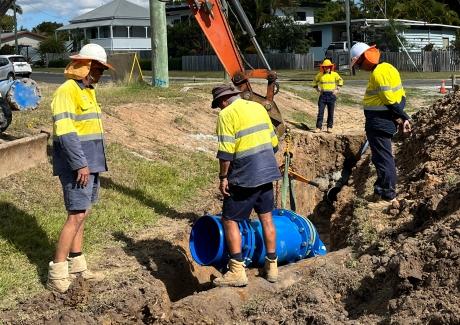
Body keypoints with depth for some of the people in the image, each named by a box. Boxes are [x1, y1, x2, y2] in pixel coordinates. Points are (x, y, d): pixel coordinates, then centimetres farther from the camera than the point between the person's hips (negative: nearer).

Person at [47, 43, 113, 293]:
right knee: (76, 215, -10)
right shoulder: (68, 90, -14)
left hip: (89, 164, 9)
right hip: (76, 165, -9)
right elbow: (65, 131, -22)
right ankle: (57, 275, -5)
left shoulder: (87, 91, 17)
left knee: (81, 214, 13)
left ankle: (76, 266, 22)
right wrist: (80, 164, -23)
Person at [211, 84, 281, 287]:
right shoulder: (258, 107, 12)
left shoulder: (227, 115, -9)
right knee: (266, 217, 15)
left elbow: (226, 152, -17)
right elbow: (273, 142, 16)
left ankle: (237, 271, 0)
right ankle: (272, 266, 21)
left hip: (245, 176, -7)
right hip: (267, 172, 7)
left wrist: (223, 177, -8)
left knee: (230, 220, 3)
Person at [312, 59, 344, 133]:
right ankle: (318, 127, -2)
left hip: (331, 95, 0)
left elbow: (340, 80, 17)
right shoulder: (320, 75, 3)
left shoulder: (334, 74, 1)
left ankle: (330, 127, 12)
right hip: (323, 95, 0)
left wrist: (337, 89, 7)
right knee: (320, 112, -4)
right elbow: (315, 81, 19)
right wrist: (318, 90, 8)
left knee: (330, 112, 4)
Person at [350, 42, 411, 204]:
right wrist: (402, 117, 4)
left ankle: (388, 195, 1)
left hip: (378, 122, -10)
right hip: (387, 121, 10)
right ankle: (382, 190, 31)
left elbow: (390, 100, -22)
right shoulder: (387, 67, 12)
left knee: (382, 157, -4)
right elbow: (401, 95, 11)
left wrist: (403, 117, -11)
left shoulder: (378, 73, -19)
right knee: (385, 156, 19)